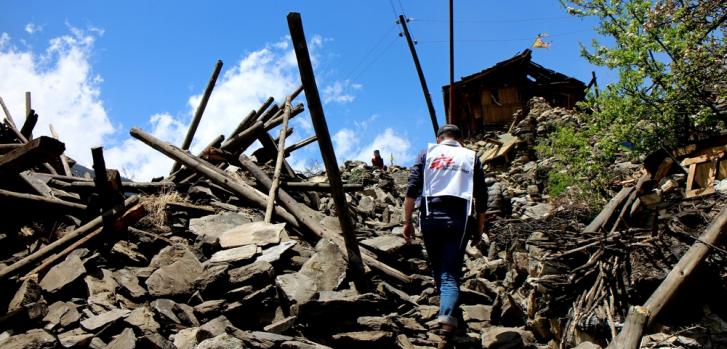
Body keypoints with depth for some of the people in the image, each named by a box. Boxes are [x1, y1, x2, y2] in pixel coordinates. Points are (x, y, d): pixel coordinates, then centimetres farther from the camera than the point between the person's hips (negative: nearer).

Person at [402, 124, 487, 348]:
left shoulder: (427, 153, 14)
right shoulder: (471, 157, 16)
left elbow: (412, 189, 2)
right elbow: (481, 197, 9)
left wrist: (407, 221, 4)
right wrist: (480, 228, 17)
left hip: (430, 217, 1)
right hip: (459, 219, 0)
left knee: (438, 271, 19)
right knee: (450, 275, -6)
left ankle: (449, 312, 31)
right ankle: (447, 329, -23)